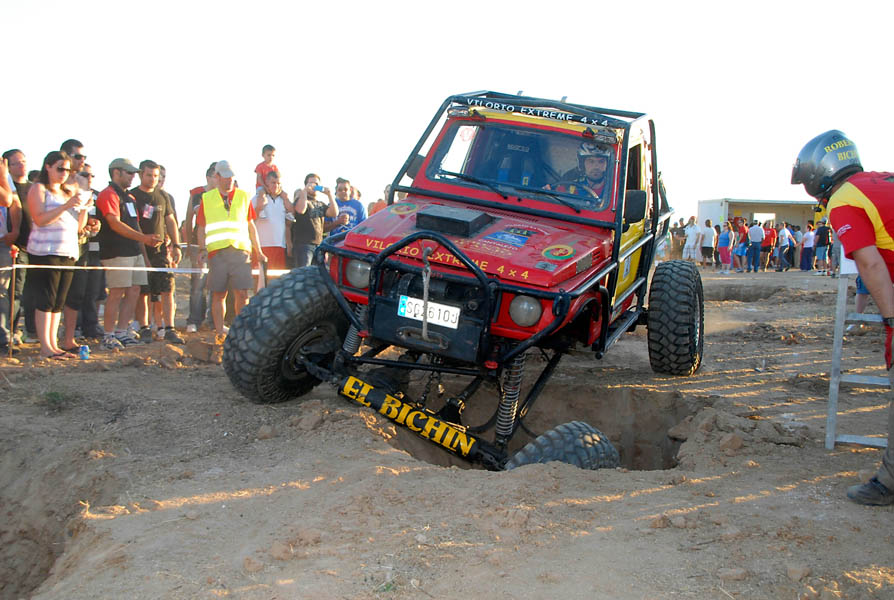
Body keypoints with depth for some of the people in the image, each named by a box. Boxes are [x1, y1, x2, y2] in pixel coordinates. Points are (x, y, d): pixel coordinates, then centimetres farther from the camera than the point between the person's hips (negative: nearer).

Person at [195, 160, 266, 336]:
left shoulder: (243, 196, 16)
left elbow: (250, 225, 19)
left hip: (241, 250, 1)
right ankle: (219, 330, 6)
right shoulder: (207, 198, 13)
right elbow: (202, 227, 13)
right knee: (218, 294, 0)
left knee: (242, 293, -6)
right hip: (217, 251, -1)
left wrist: (258, 251, 16)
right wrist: (202, 249, 0)